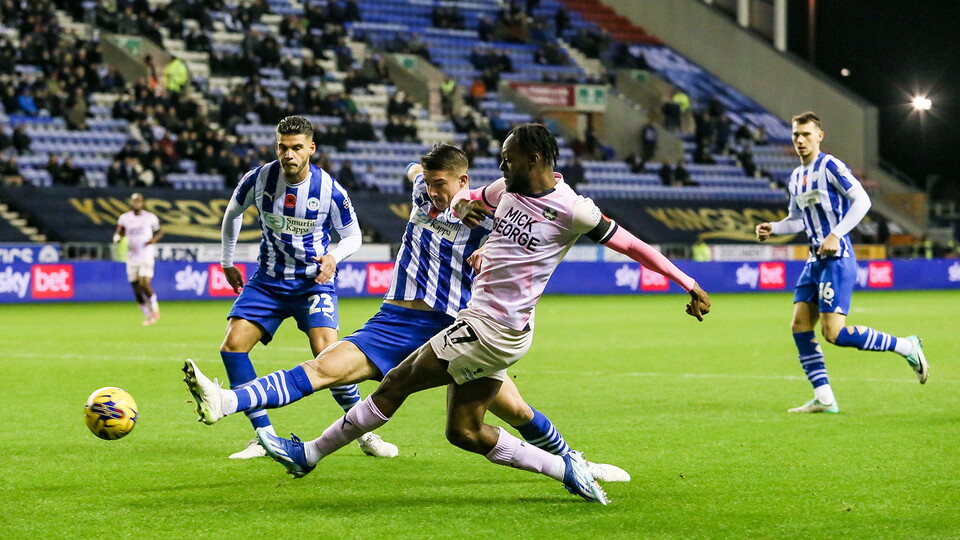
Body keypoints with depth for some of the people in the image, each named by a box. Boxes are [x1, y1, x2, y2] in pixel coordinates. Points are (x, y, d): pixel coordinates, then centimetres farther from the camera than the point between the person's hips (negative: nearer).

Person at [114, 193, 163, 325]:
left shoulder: (150, 217, 0)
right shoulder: (124, 218, 5)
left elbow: (160, 231, 11)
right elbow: (119, 232, 14)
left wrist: (155, 239, -10)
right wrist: (117, 238, -10)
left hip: (146, 256, -3)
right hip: (132, 258, 3)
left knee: (144, 284, -19)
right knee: (136, 288, 3)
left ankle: (155, 308, 4)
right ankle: (147, 316, 17)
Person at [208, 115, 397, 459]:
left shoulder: (330, 190, -14)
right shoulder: (258, 179, -9)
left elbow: (352, 235, 0)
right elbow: (233, 212, 13)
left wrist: (334, 257, -21)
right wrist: (227, 261, 17)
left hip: (314, 281, -3)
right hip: (268, 281, 3)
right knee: (232, 346, -12)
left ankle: (365, 434, -6)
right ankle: (265, 437, -2)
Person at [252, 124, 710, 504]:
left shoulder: (571, 210, -12)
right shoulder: (508, 189, 9)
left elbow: (631, 245, -5)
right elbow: (463, 197, 26)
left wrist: (689, 286, -3)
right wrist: (462, 205, 0)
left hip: (494, 330, -9)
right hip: (481, 321, 9)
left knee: (396, 383, -2)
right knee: (464, 431, 11)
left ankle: (310, 454, 9)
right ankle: (565, 468, 12)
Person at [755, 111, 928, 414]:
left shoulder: (829, 167, -10)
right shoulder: (796, 177, 16)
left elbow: (862, 200, -17)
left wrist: (836, 235, -23)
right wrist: (772, 229, 7)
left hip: (837, 260, -9)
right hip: (815, 261, 9)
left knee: (834, 332, -16)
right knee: (800, 327, 2)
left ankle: (906, 346, -2)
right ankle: (823, 399, 6)